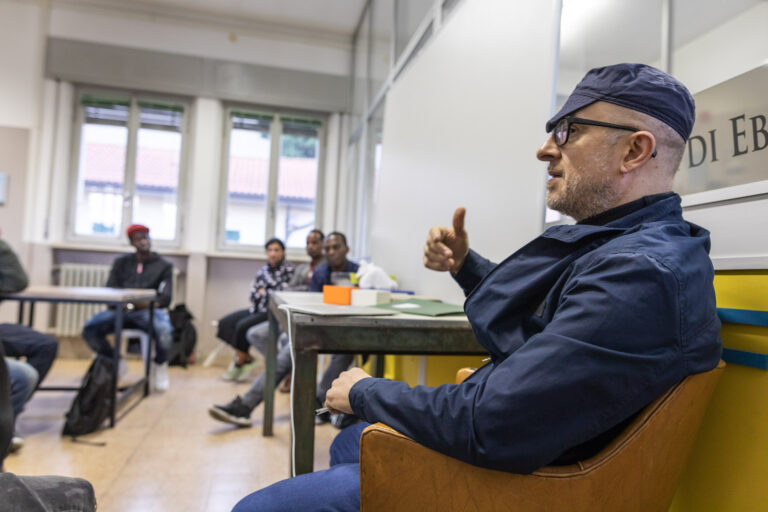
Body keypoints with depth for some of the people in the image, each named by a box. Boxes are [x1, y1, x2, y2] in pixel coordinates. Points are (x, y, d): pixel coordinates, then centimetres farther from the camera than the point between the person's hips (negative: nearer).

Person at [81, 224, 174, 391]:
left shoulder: (164, 265, 10)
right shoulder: (121, 262, 18)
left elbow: (165, 298, 2)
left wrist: (147, 303, -18)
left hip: (148, 311, -3)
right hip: (121, 309, 3)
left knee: (164, 330, -37)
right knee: (90, 328, -26)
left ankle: (160, 365, -2)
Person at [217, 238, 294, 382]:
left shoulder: (288, 269, -4)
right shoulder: (263, 270, 13)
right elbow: (254, 294, 10)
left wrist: (264, 292, -1)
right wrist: (263, 293, -10)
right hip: (258, 309, 7)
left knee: (243, 326, -24)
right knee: (225, 322, -6)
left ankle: (239, 362, -1)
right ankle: (247, 359, 0)